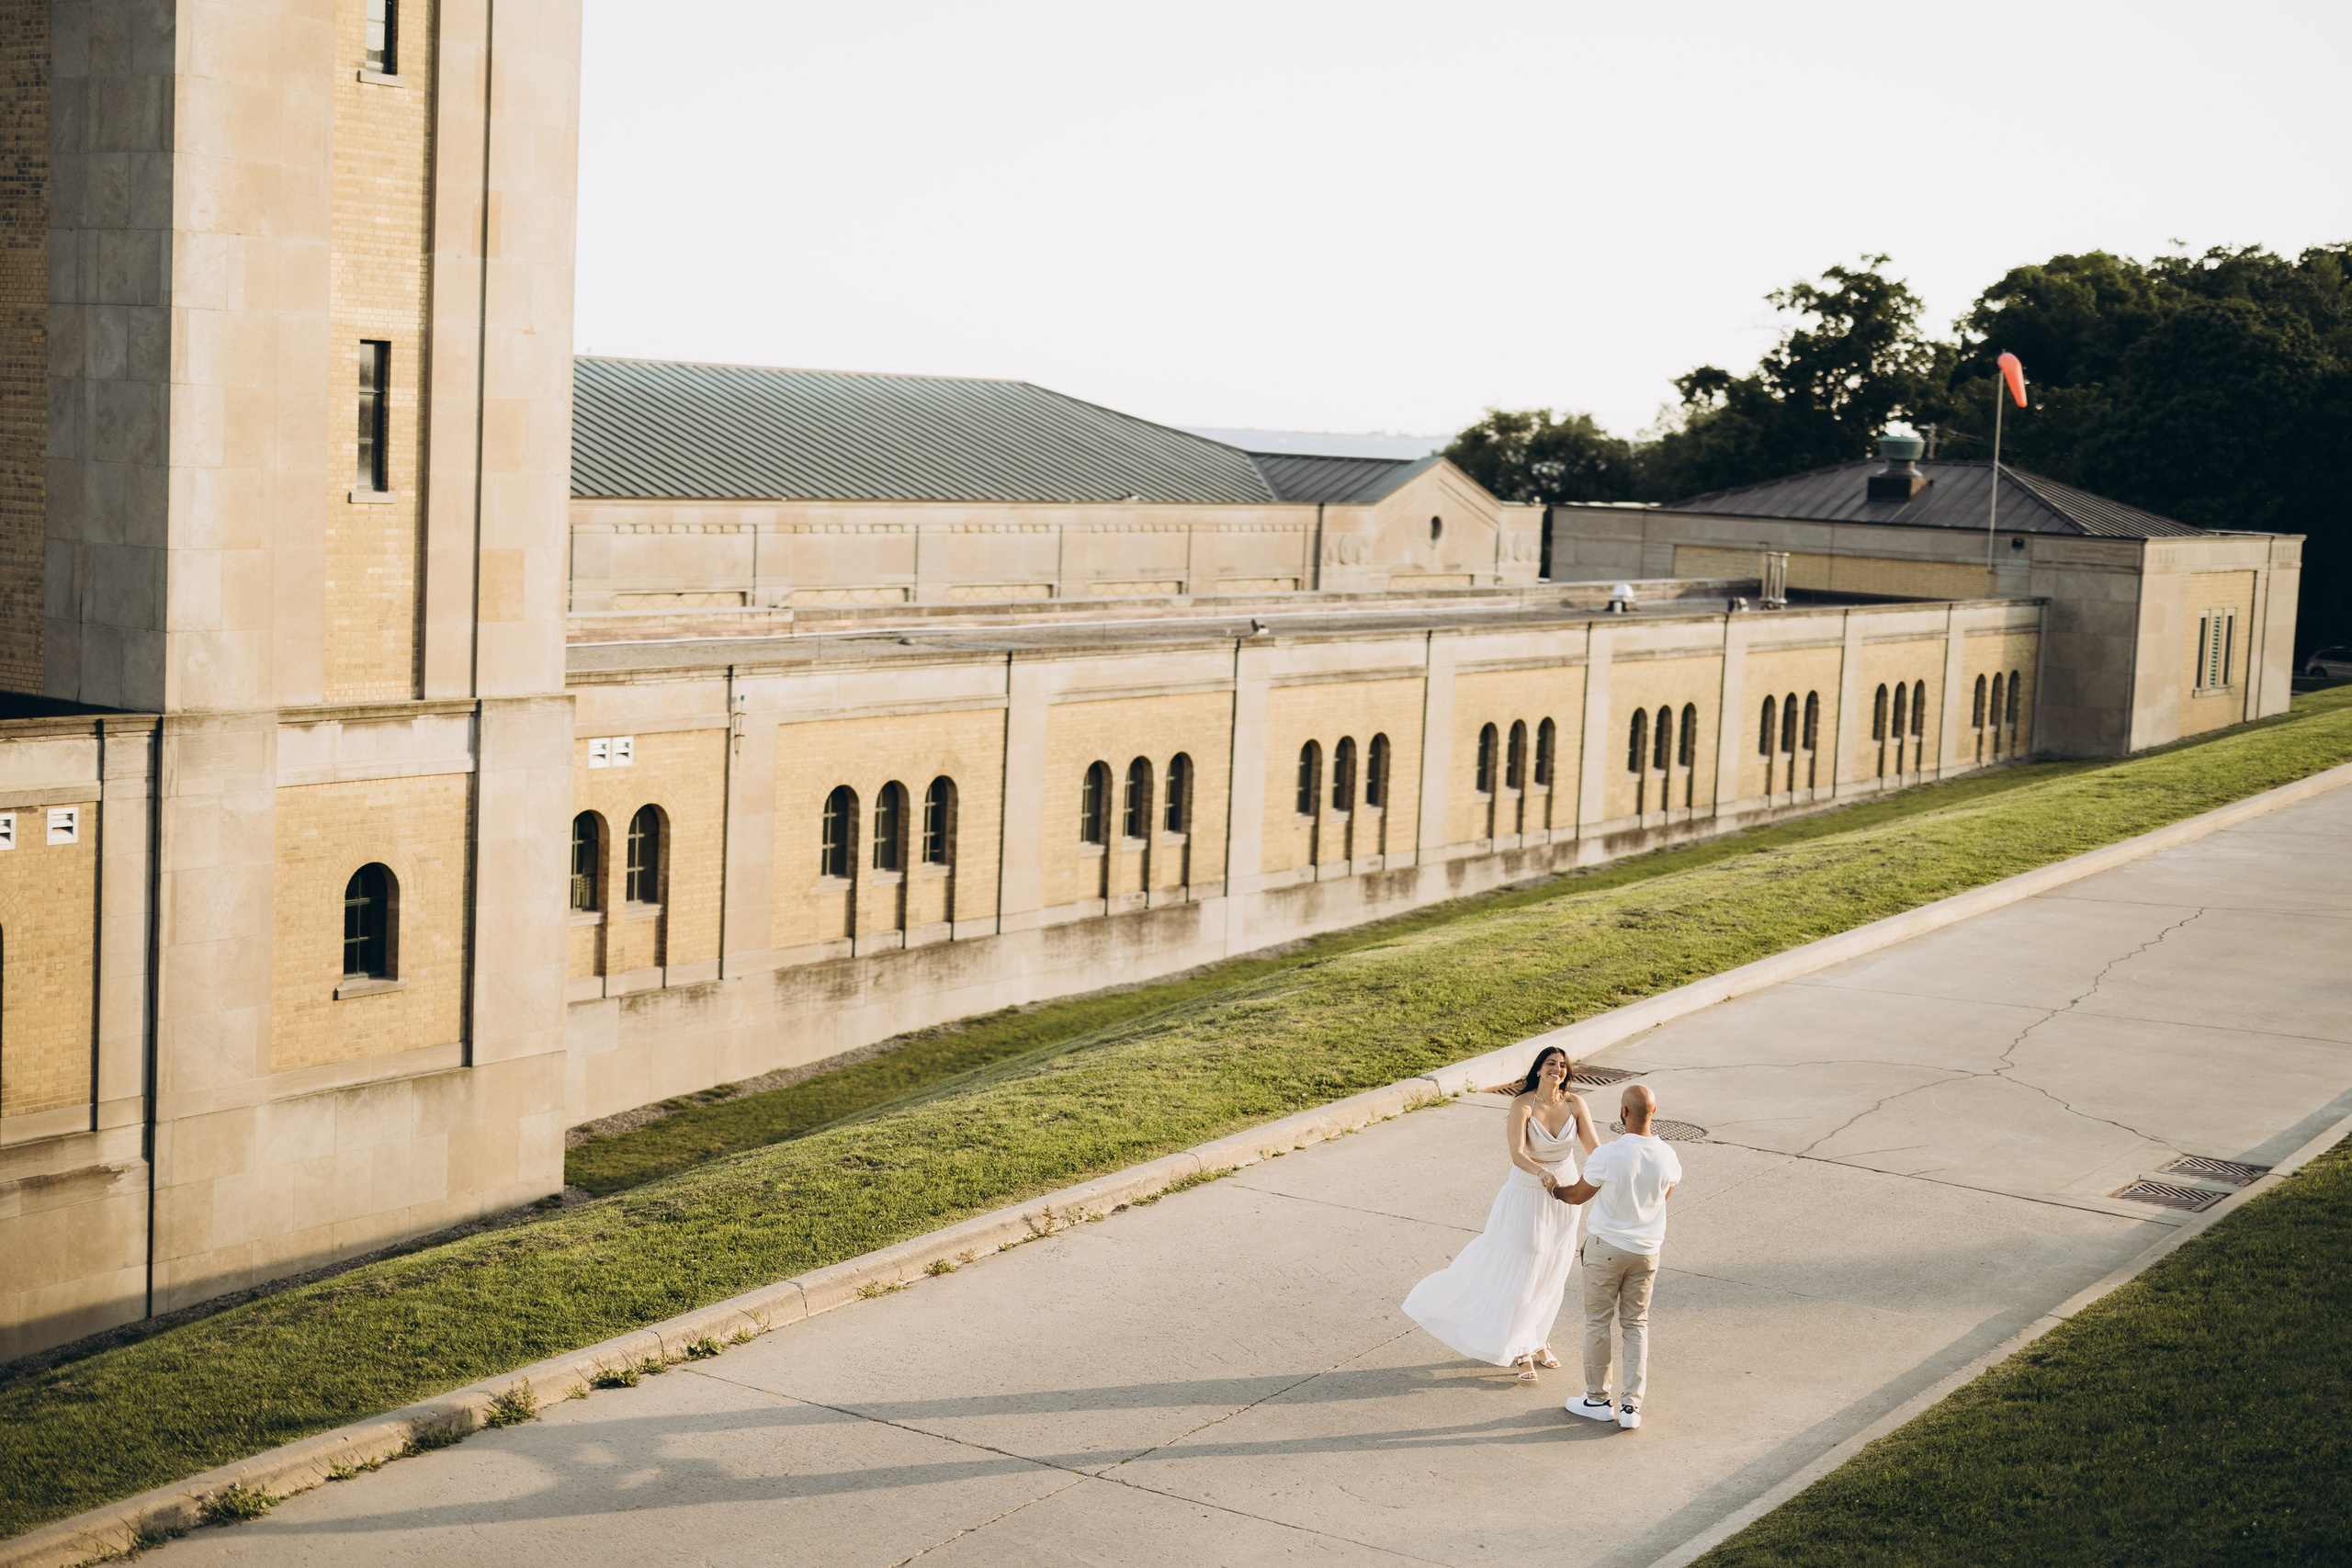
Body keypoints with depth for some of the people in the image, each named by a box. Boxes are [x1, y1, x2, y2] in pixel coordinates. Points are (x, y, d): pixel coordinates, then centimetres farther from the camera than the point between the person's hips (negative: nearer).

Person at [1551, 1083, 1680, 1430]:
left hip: (1606, 1247, -4)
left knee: (1598, 1321, 11)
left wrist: (1555, 1190, 17)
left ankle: (1597, 1399, 19)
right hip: (1646, 1251, 4)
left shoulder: (1607, 1156, -22)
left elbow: (1578, 1195, -5)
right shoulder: (1667, 1157, -9)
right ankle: (1631, 1404, 11)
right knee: (1636, 1324, 13)